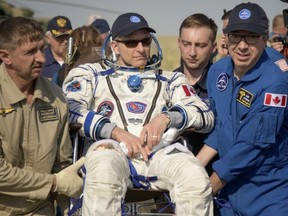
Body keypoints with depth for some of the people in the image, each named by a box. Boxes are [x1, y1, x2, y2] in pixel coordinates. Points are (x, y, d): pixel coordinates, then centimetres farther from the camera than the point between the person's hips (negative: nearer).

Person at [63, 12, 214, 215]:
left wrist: (166, 118, -7)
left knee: (197, 180, -31)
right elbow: (70, 110, 4)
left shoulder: (171, 79, 27)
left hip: (160, 151, 2)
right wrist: (117, 132, -9)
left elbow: (206, 115, 13)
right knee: (103, 180, -38)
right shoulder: (92, 74, 23)